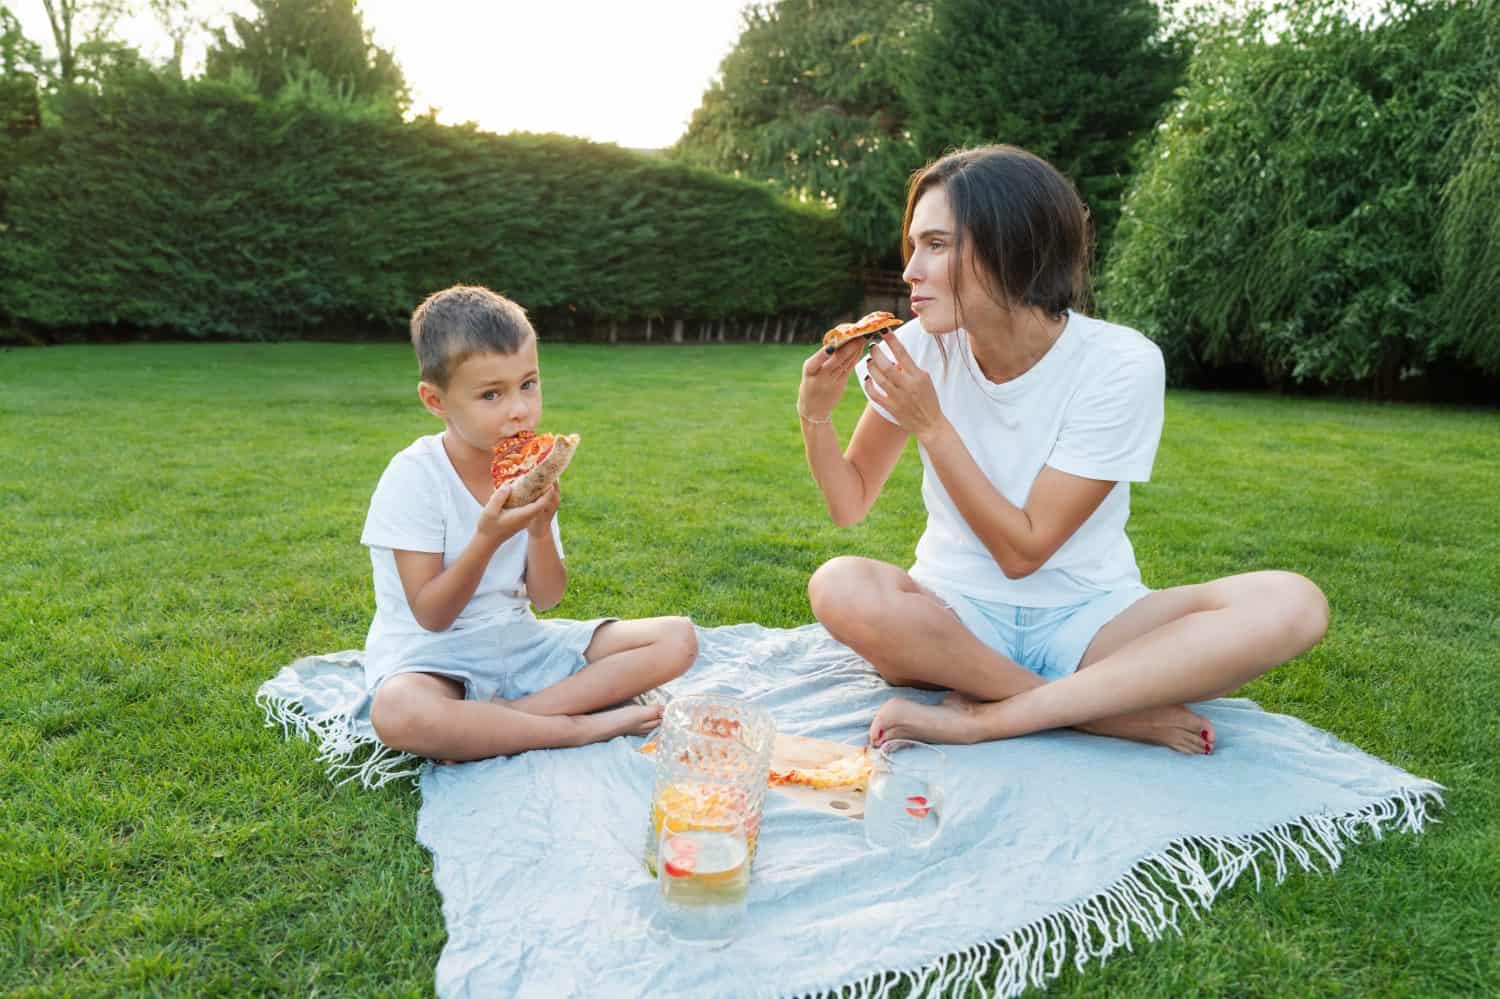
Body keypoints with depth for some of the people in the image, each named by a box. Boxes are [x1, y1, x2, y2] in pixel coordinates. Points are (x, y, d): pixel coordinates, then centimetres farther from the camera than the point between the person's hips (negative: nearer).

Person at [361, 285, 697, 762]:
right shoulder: (414, 477, -15)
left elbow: (546, 597, 2)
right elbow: (431, 615, -15)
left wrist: (540, 530, -17)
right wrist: (488, 538, -28)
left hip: (518, 642, 5)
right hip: (433, 653, -5)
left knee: (678, 638, -10)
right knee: (396, 714, -42)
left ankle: (494, 720, -20)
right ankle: (585, 727, -23)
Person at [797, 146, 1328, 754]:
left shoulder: (1121, 364, -15)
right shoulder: (919, 349, -6)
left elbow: (1023, 550, -16)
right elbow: (850, 506, 3)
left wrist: (930, 425, -21)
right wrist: (815, 414, -15)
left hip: (1085, 618, -1)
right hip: (959, 613, 2)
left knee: (1290, 604, -27)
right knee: (839, 588, -32)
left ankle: (983, 716, -27)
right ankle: (1123, 709, -19)